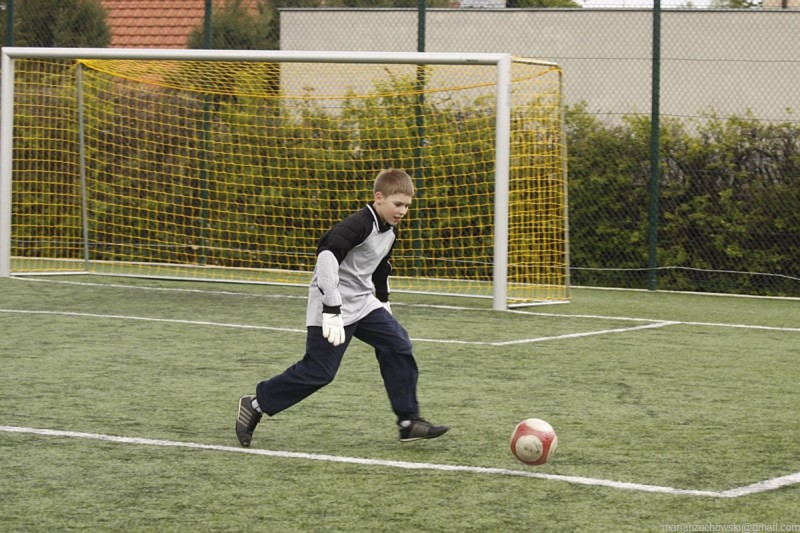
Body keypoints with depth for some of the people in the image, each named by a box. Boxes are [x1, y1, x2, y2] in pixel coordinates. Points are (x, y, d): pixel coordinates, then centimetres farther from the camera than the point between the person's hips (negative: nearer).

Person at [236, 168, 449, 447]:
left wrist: (384, 302, 33)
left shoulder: (389, 230, 9)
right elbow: (328, 256, -34)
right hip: (333, 308, -9)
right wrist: (332, 310, -37)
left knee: (399, 345, -3)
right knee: (319, 371, -10)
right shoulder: (358, 225, -22)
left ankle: (408, 421, 1)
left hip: (364, 304, 9)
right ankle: (256, 405, 6)